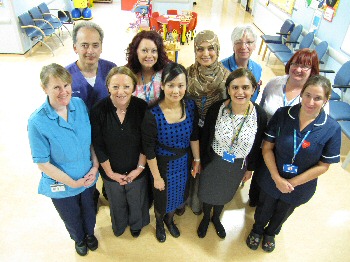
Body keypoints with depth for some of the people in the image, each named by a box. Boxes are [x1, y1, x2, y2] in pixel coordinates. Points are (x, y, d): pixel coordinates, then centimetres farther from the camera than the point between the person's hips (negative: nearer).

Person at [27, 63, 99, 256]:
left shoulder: (80, 104, -15)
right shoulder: (37, 122, -26)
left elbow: (91, 138, -3)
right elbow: (42, 163, -18)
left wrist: (95, 166, -12)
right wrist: (73, 182, -17)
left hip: (88, 177, 3)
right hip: (61, 185, -3)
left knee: (89, 210, 29)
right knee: (71, 218, 26)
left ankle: (90, 233, 62)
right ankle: (79, 239, 59)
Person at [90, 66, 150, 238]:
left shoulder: (142, 108, -19)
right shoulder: (99, 110, -19)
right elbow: (98, 146, -12)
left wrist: (140, 168, -11)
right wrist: (110, 172, -9)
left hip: (137, 171, 0)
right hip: (111, 173, 0)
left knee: (137, 202, 25)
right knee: (117, 204, 26)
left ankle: (136, 225, 59)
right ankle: (119, 226, 60)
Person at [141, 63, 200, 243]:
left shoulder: (190, 106, -15)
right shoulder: (152, 114, -27)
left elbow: (194, 137, -2)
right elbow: (149, 150, -18)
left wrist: (197, 160, 4)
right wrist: (156, 177, -11)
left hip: (184, 162, 4)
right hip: (163, 164, -4)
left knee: (178, 193, 26)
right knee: (162, 197, 21)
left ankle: (170, 219, 59)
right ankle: (159, 222, 56)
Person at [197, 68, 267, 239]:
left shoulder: (260, 116, -19)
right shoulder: (216, 109, -23)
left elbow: (257, 146, -5)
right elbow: (205, 137, -9)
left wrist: (250, 168, 5)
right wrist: (200, 161, -1)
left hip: (238, 166, 1)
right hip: (212, 162, -1)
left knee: (224, 195, 27)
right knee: (207, 193, 23)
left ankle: (216, 218, 60)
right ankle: (206, 218, 56)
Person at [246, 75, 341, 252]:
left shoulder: (332, 129, -22)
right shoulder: (282, 115, -21)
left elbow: (323, 165, -14)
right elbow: (267, 147, -15)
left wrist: (293, 182, -17)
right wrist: (277, 178, -21)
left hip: (300, 186, 1)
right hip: (272, 180, 0)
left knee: (282, 213, 30)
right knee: (264, 209, 27)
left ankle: (271, 233, 62)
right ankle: (257, 230, 60)